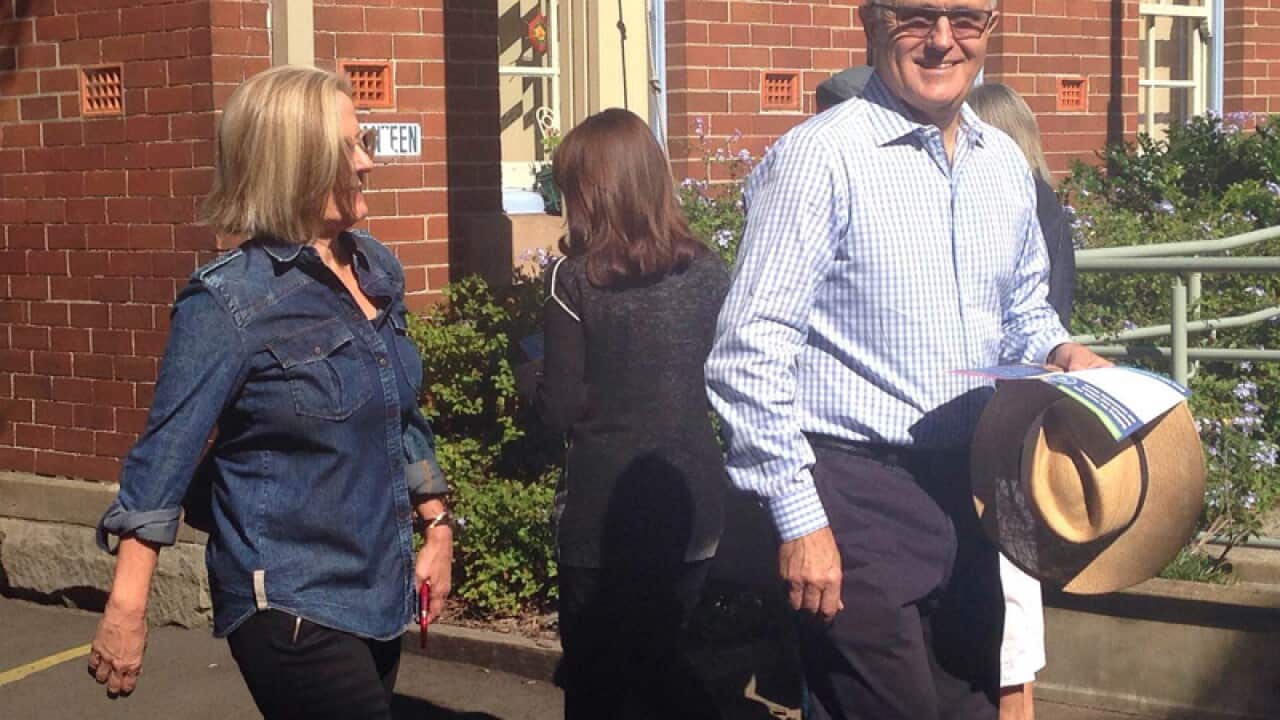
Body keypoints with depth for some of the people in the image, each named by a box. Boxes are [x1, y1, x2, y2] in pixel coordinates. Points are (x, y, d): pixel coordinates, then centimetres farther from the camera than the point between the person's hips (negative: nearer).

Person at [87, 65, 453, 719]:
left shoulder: (377, 269, 5)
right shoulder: (232, 302, -15)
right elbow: (167, 451, -14)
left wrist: (437, 526, 16)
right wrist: (127, 605, -16)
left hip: (377, 591, 7)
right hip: (289, 608, -7)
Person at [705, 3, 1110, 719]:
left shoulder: (1005, 163, 8)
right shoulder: (820, 157, -14)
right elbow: (750, 358, -16)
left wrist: (1063, 353, 1)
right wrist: (800, 520, -18)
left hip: (967, 495, 7)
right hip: (857, 499, -7)